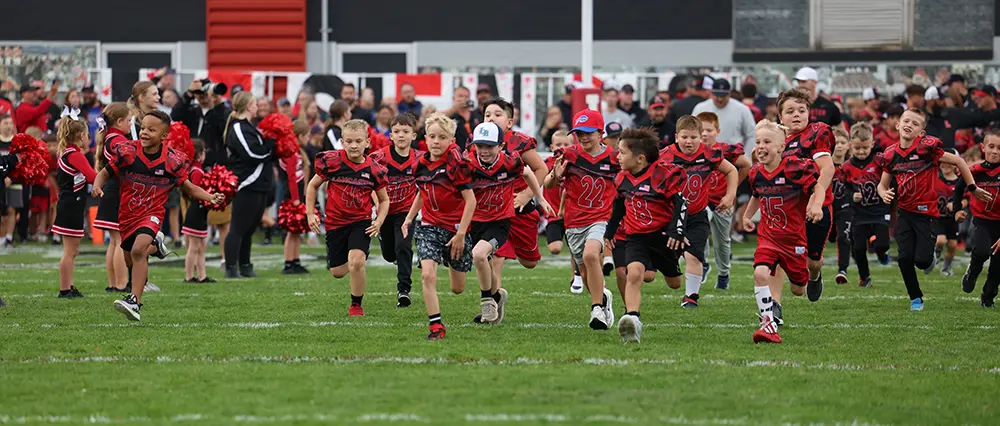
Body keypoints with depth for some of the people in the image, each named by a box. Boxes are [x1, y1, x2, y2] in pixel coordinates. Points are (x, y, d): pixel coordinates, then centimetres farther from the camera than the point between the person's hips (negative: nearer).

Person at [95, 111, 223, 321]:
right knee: (130, 260, 17)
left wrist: (210, 197, -14)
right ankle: (155, 246, 53)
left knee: (138, 250, -28)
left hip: (152, 214, -3)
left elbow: (188, 187, 2)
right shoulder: (127, 151, -11)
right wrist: (97, 186, -22)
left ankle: (135, 301, -29)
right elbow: (105, 172, 0)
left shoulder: (172, 161, -11)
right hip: (127, 214, 3)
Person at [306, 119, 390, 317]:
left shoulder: (373, 170, -7)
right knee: (338, 272, 8)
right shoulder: (332, 161, -9)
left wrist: (379, 221, -8)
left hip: (361, 222, -1)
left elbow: (384, 199, 9)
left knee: (356, 262, -24)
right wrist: (310, 214, -1)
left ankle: (356, 305, -3)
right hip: (335, 222, 1)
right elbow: (313, 185, 5)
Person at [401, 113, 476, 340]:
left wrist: (461, 233, -17)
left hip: (456, 227, -3)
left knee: (457, 288, 11)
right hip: (429, 227, 3)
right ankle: (436, 326, -14)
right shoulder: (420, 164, 0)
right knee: (427, 274, -20)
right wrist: (408, 219, 14)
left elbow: (470, 200, -14)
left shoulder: (456, 163, -15)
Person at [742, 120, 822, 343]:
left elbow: (817, 187, -15)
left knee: (798, 289, 9)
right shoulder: (756, 174, -2)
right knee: (761, 273, -24)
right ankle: (769, 323, -20)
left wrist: (816, 205, -33)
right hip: (768, 236, 3)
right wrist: (747, 215, 21)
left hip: (794, 236, -3)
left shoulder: (795, 168, -18)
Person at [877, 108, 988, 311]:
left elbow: (959, 162, -8)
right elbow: (883, 184, 12)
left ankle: (929, 254, 30)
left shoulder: (926, 147, -14)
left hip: (926, 213, -4)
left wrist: (973, 188, -5)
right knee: (905, 258, -7)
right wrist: (884, 193, -12)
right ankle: (915, 298, 13)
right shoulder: (891, 155, 0)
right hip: (905, 213, 4)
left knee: (921, 260, -9)